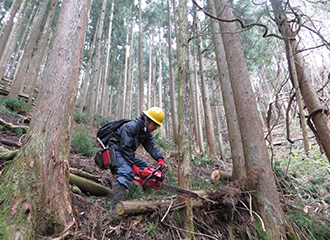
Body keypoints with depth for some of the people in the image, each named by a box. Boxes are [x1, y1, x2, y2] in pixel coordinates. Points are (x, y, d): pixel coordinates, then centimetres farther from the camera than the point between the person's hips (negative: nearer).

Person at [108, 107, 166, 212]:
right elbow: (125, 148, -27)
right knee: (127, 173, -32)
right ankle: (115, 206, -37)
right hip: (116, 151, -10)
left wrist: (160, 159, -19)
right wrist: (133, 166, -27)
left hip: (128, 154, 10)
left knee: (146, 168, 12)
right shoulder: (131, 127, -24)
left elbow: (151, 146, -3)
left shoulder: (146, 132, 6)